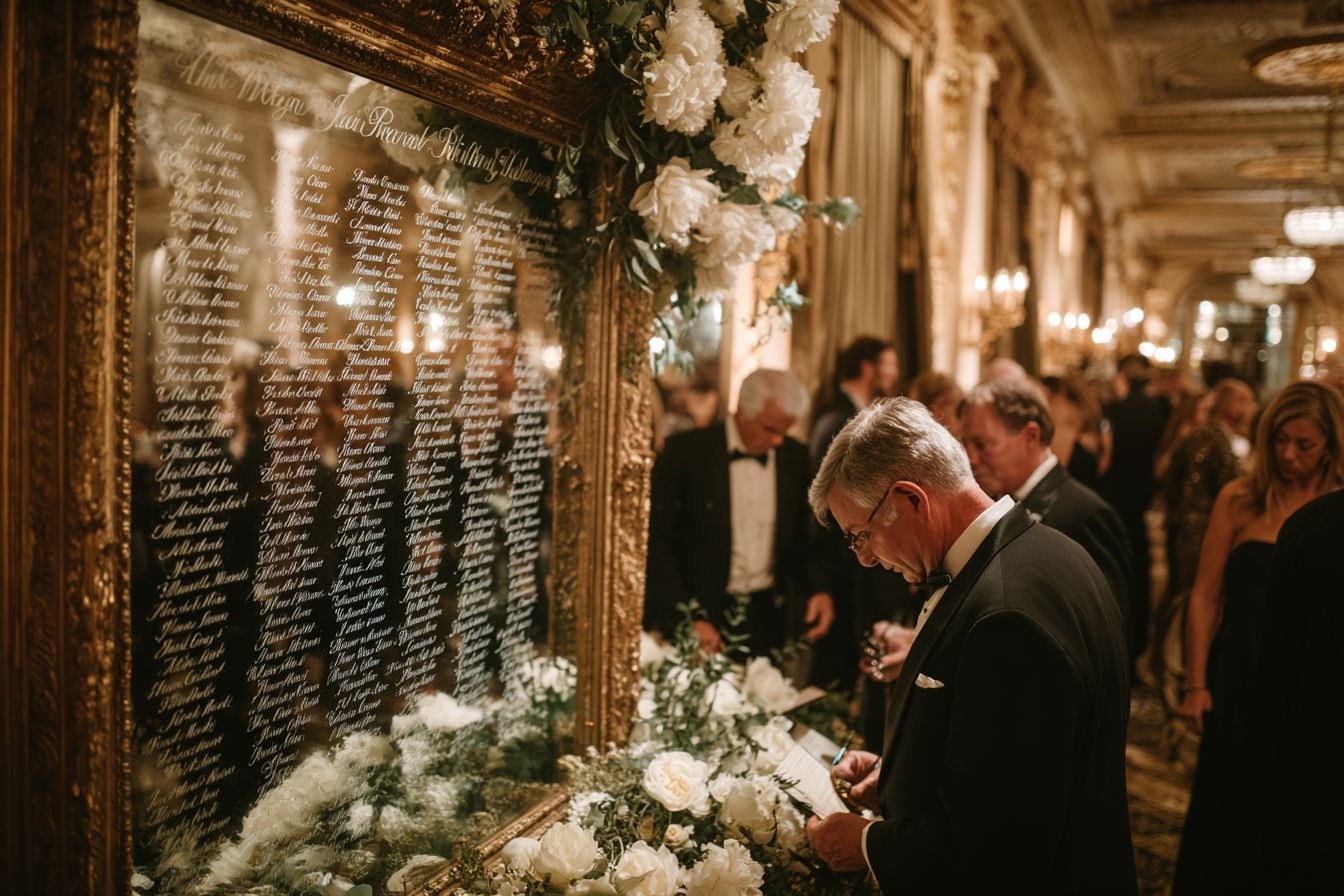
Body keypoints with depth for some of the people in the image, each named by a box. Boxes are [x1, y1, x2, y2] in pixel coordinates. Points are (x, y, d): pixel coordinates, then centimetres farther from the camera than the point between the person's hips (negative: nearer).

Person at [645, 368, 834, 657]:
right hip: (702, 614, -3)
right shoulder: (685, 451, -9)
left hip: (766, 619, 3)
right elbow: (658, 541, -9)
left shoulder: (794, 456, 3)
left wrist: (816, 588, -3)